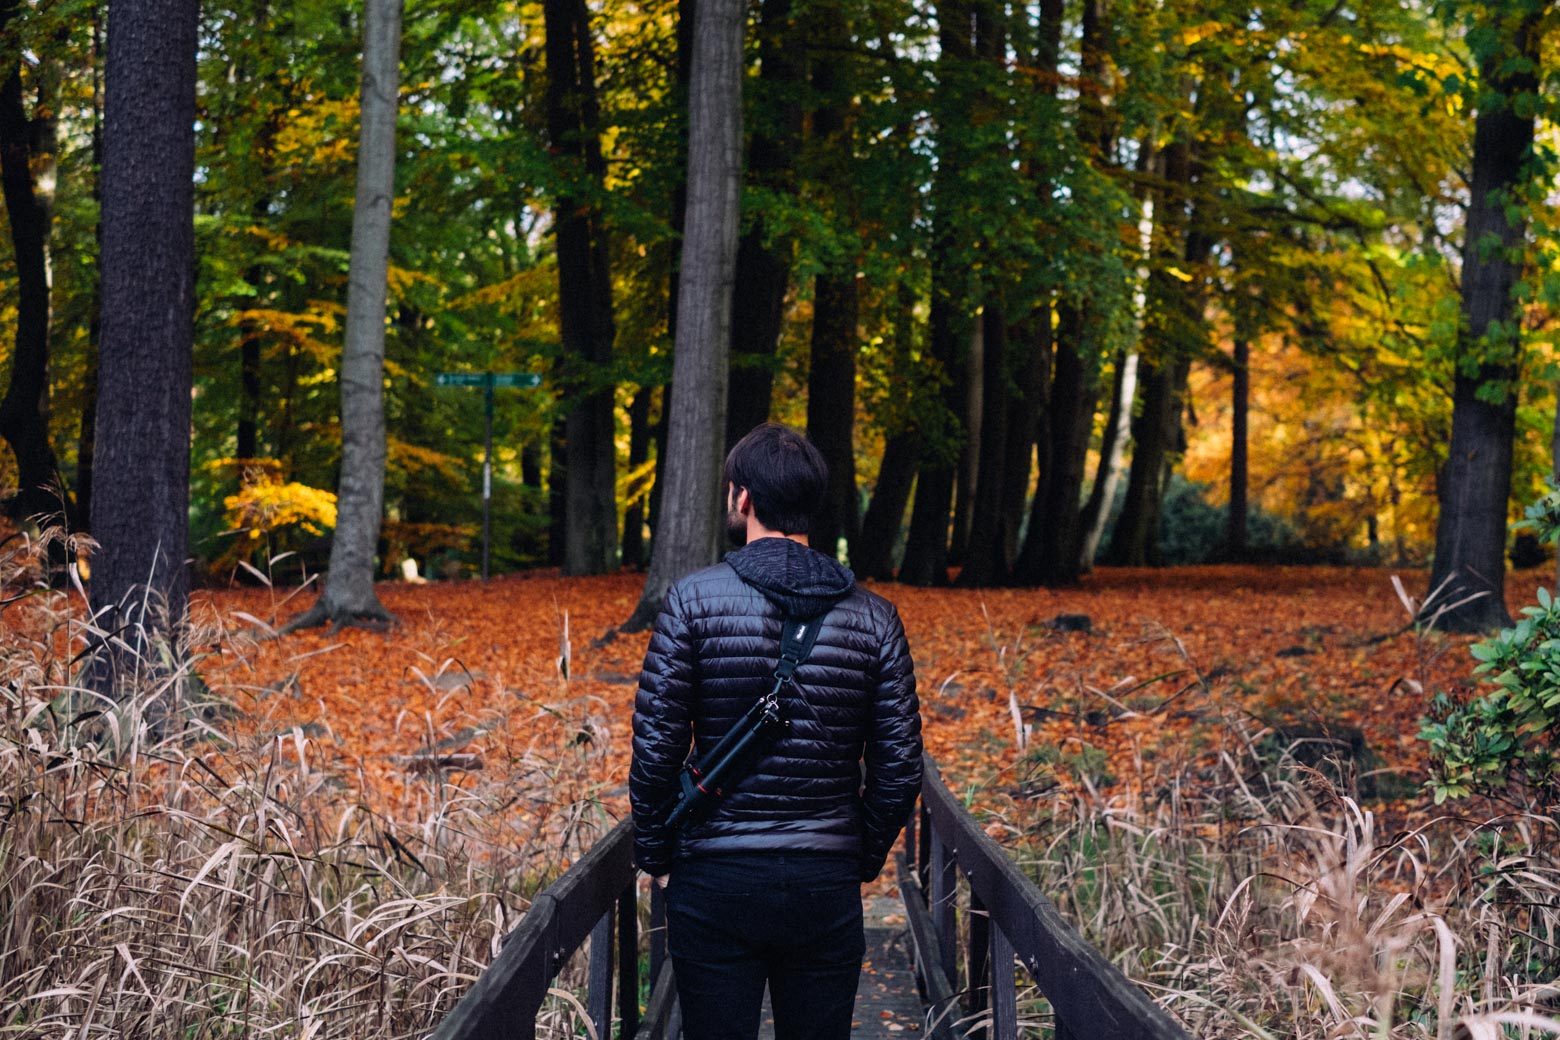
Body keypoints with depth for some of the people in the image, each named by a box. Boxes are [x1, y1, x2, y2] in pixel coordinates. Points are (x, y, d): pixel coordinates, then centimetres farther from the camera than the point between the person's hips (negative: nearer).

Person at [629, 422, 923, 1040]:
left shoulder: (695, 600, -7)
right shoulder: (874, 617, 1)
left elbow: (655, 745, -8)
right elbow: (900, 764, 2)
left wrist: (655, 856, 5)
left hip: (715, 882, -2)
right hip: (827, 887, 2)